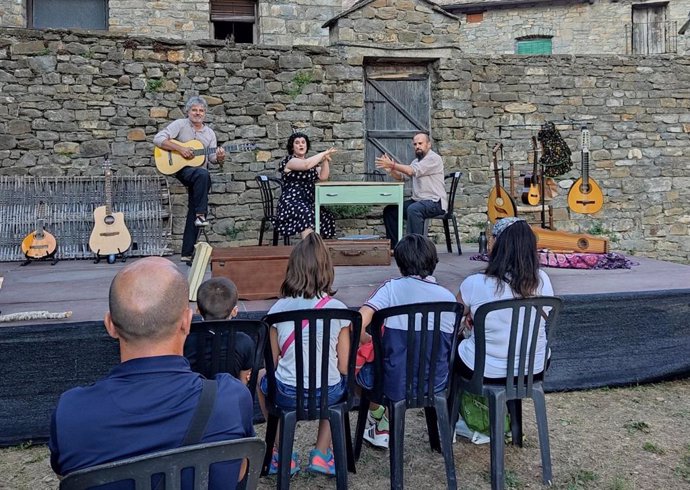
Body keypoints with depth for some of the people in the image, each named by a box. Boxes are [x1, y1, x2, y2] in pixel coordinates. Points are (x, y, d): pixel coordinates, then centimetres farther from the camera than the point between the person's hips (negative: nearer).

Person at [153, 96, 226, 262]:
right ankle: (200, 214, -31)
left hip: (200, 176, 5)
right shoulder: (180, 124, 1)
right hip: (181, 169, -5)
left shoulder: (209, 133, 15)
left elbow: (212, 156, 8)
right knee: (203, 174, -37)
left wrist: (219, 158, -16)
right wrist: (180, 148, -19)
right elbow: (158, 138, -10)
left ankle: (187, 253, 2)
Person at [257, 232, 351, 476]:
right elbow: (344, 367, -5)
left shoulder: (278, 309, -7)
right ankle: (321, 454, 28)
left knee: (261, 378, 33)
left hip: (287, 395, 0)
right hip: (329, 395, 1)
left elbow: (273, 362, 0)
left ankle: (282, 456, 30)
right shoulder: (338, 309, -8)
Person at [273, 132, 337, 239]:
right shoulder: (289, 160, -2)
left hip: (309, 202, 8)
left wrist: (325, 160, -6)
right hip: (291, 202, -7)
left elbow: (323, 177, 6)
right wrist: (324, 153, -13)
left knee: (327, 218, -15)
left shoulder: (312, 162, 19)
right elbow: (306, 165, -21)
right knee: (306, 214, -37)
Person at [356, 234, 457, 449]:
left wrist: (367, 343, 0)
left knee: (353, 361, 24)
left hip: (396, 384, -3)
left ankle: (379, 417, 30)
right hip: (437, 383, 4)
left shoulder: (392, 288, -11)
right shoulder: (448, 296, -2)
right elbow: (447, 346, 7)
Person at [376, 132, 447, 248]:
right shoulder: (416, 161, 20)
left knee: (413, 209, -37)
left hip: (434, 202, -9)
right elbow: (401, 176, 10)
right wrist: (390, 170, -10)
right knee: (390, 210, -2)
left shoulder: (434, 158, -8)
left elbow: (413, 171, -22)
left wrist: (392, 165, -23)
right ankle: (394, 246, 4)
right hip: (417, 200, 9)